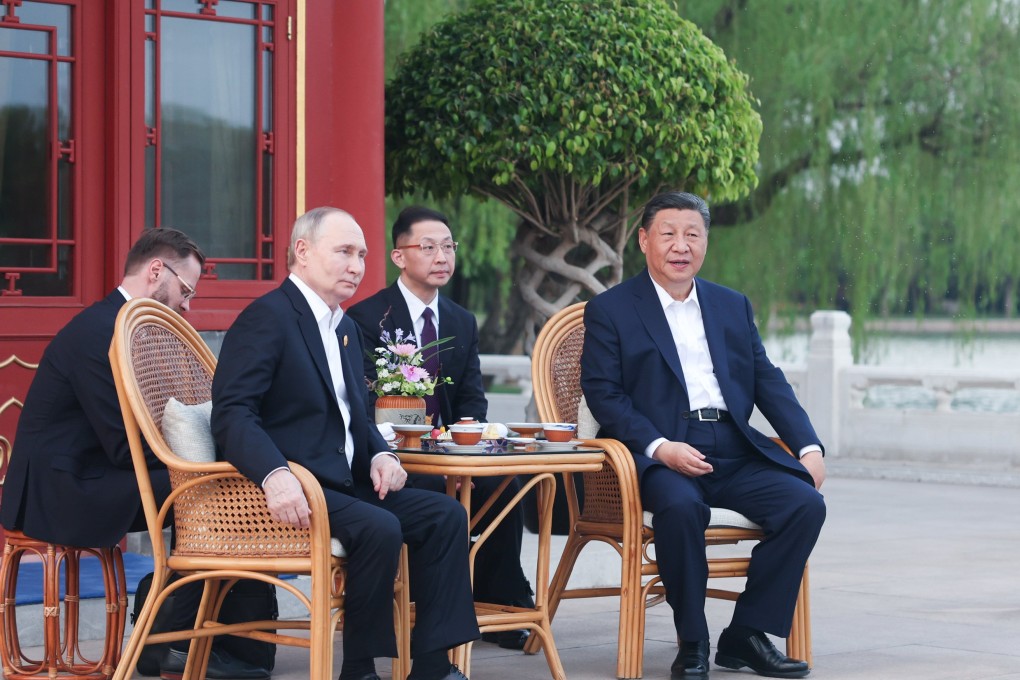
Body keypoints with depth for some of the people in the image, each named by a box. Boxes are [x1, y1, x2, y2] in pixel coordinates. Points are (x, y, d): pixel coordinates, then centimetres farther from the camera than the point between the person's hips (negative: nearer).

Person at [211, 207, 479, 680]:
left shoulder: (345, 328, 20)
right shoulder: (267, 317, -10)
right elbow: (232, 414, -21)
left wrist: (380, 455, 4)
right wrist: (275, 475, -37)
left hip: (344, 482, 10)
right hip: (294, 490, -9)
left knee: (445, 515, -3)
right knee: (379, 528, -29)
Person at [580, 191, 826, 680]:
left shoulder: (733, 306, 21)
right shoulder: (609, 310, 7)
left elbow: (768, 382, 16)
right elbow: (603, 393, -3)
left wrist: (809, 446, 0)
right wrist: (659, 447, -19)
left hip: (734, 451, 5)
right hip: (660, 455, -5)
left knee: (805, 503, -20)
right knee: (681, 506, -36)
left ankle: (746, 635, -9)